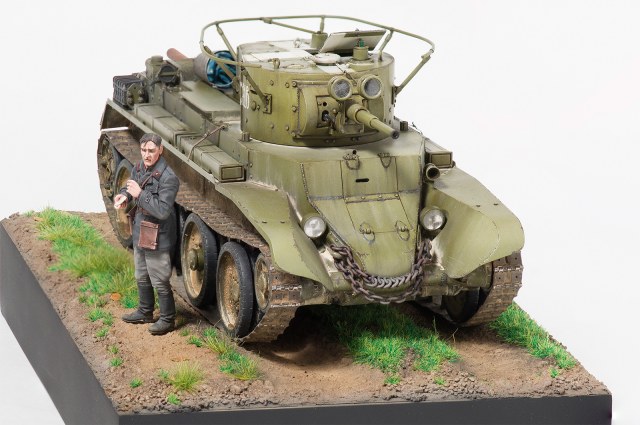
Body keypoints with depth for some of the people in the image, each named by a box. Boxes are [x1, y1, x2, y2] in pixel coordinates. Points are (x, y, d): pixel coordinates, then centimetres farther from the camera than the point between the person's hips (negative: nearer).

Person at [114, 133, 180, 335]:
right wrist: (124, 196, -4)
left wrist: (140, 194, -30)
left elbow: (163, 211, -29)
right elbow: (129, 187, 19)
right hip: (140, 234, 9)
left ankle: (167, 319, 18)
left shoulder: (168, 178, -25)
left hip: (157, 239, -9)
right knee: (142, 278, 24)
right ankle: (145, 312, 41)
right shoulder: (139, 168, 0)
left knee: (160, 281, 3)